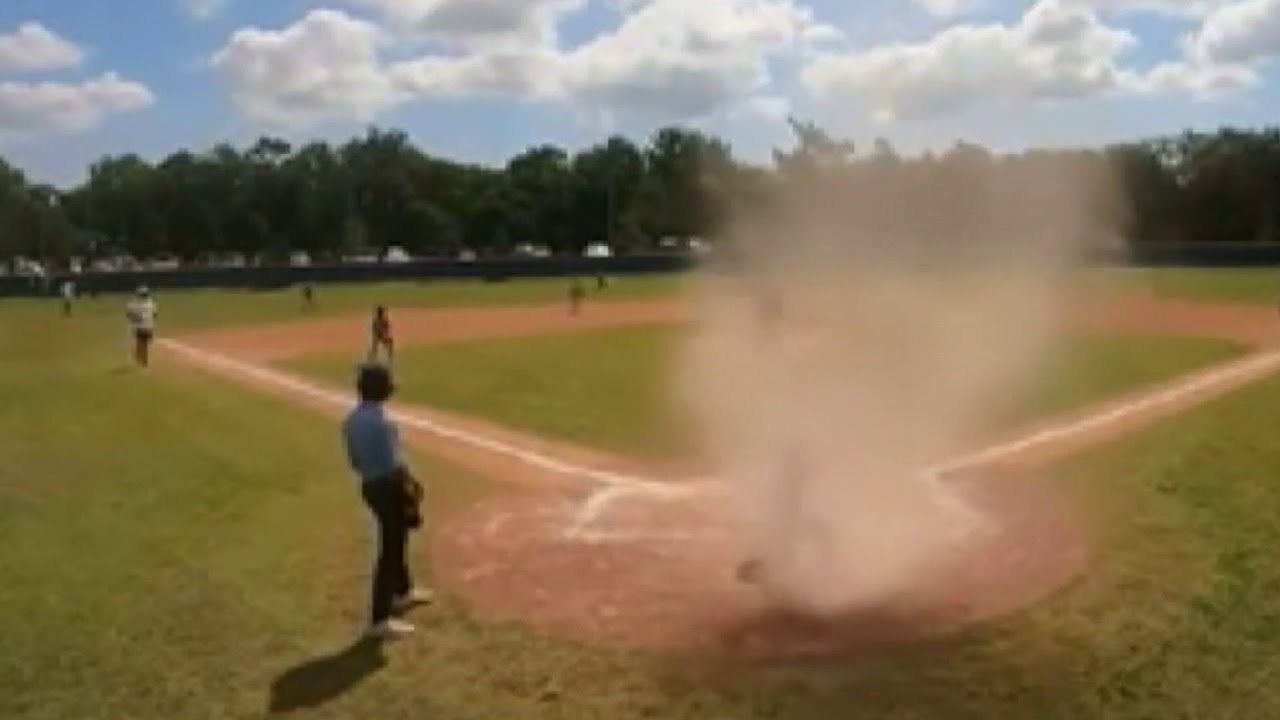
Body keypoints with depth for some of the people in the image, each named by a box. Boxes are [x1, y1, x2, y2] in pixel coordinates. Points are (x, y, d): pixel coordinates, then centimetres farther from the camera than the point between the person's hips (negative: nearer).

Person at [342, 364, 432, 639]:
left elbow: (355, 461, 11)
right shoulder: (380, 422, -25)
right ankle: (379, 619, 4)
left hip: (369, 485, 10)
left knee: (396, 539, 27)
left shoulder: (351, 419, 4)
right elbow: (393, 466, -22)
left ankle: (402, 593, 47)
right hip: (388, 487, -10)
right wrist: (410, 501, -13)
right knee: (390, 550, -1)